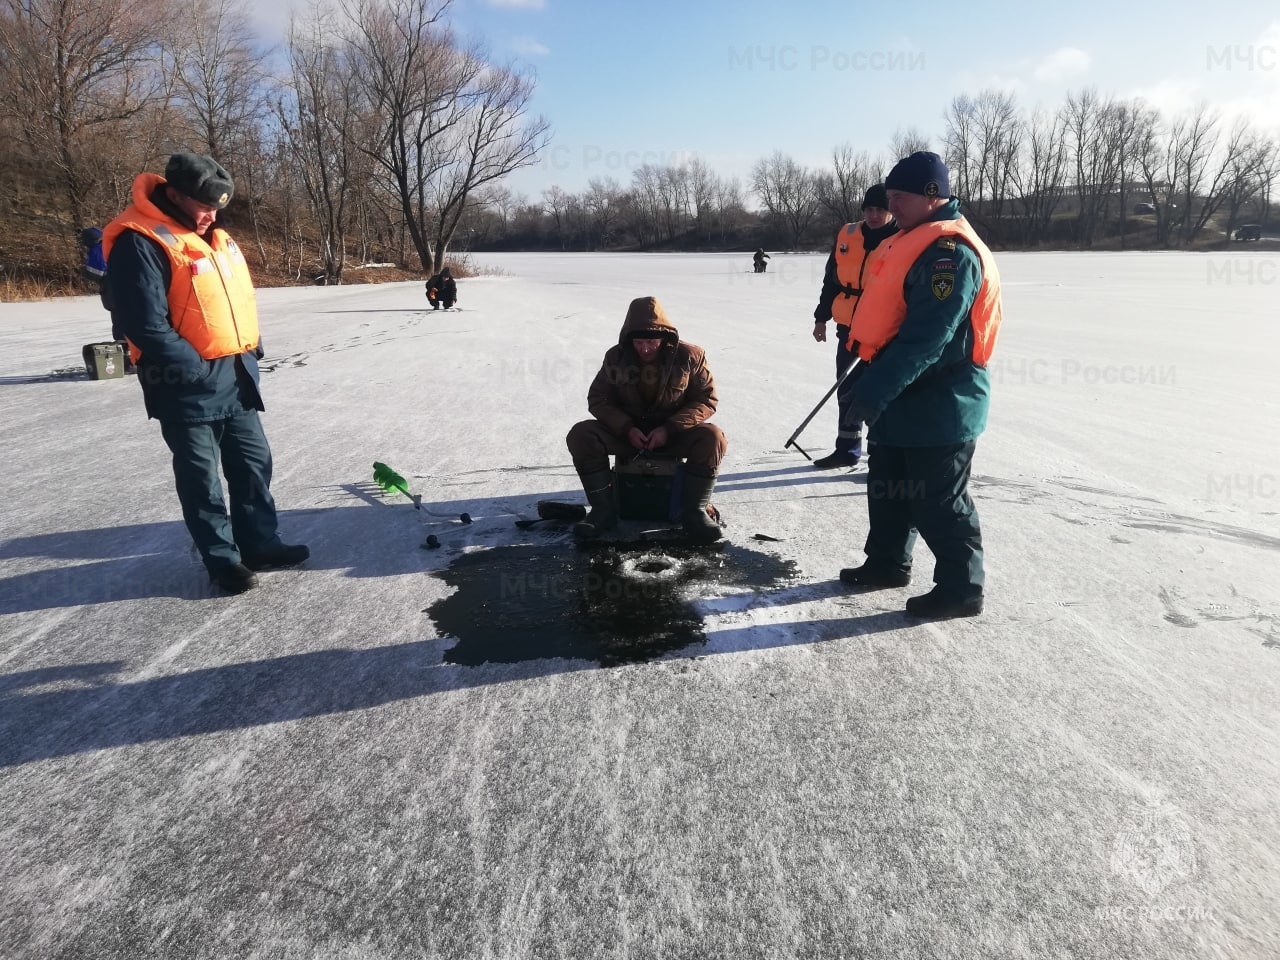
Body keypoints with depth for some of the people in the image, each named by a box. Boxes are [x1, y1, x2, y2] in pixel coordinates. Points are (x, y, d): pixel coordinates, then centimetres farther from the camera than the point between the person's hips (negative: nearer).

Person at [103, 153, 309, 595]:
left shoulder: (212, 236, 12)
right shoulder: (140, 243, -16)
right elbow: (147, 327, -21)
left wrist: (250, 348, 10)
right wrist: (198, 368, -18)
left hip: (236, 375, 8)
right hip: (188, 385, -8)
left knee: (253, 462, 14)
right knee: (201, 477, 5)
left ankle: (259, 543, 28)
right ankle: (222, 559, 16)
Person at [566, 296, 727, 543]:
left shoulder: (690, 356, -11)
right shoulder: (616, 357, -5)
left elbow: (707, 399, -9)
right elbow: (598, 399, -1)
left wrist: (669, 428, -23)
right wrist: (627, 428, -19)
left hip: (674, 434, -1)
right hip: (626, 432, 2)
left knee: (712, 437, -31)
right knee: (581, 435, -23)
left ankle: (694, 511, -17)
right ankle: (604, 509, -15)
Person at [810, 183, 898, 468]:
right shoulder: (846, 235, 7)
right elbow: (831, 279, 14)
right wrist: (821, 318, 14)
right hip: (849, 327, 5)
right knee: (847, 389, 13)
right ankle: (847, 449, 27)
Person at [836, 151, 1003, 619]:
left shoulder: (950, 252, -20)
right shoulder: (914, 241, 13)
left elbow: (926, 336, -29)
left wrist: (874, 390, -31)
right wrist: (871, 382, 21)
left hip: (939, 405, -10)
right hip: (903, 398, 10)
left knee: (938, 501, 0)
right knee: (887, 485, 19)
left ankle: (960, 588, 14)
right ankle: (887, 562, 34)